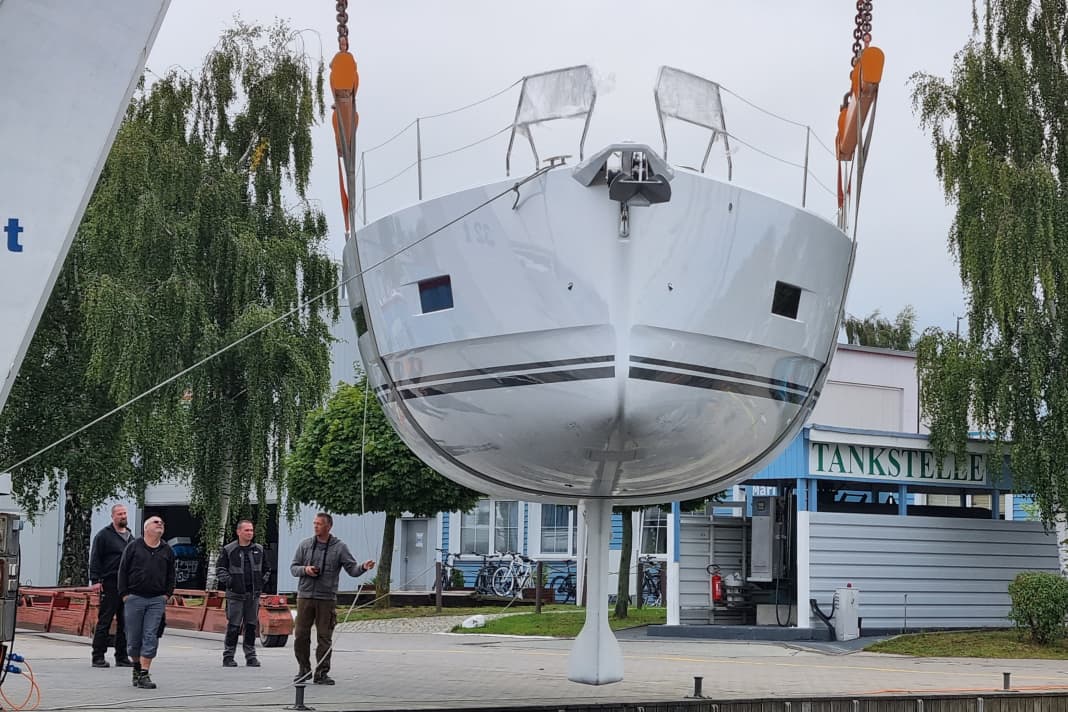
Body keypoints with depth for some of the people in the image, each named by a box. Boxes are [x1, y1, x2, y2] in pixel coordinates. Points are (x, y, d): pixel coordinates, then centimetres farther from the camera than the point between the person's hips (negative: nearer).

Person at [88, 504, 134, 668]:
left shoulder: (130, 536, 19)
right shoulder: (103, 535, -2)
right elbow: (95, 559, -6)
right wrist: (95, 580, -14)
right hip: (110, 585, -6)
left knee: (125, 623, 8)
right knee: (104, 621, -4)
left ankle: (122, 656, 14)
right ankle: (98, 657, 0)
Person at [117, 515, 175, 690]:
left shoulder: (167, 550, 11)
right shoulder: (134, 547, 3)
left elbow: (171, 575, 16)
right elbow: (123, 571, 4)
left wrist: (167, 595, 5)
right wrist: (124, 594, -2)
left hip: (157, 600, 1)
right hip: (134, 598, -1)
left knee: (151, 638, -6)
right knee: (133, 637, 4)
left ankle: (144, 674, -3)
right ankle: (137, 666, 26)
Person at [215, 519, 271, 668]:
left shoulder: (259, 550, 11)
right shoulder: (228, 550, -1)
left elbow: (266, 569, 22)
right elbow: (220, 570, 0)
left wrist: (262, 582, 9)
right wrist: (230, 582, -10)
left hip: (253, 594, 4)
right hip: (235, 594, -4)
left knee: (252, 625, 7)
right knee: (233, 626, -4)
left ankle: (251, 656, 14)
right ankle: (228, 656, 3)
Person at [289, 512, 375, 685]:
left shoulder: (339, 547, 3)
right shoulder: (305, 545, 8)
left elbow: (352, 569, -1)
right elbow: (293, 567, 10)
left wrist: (364, 567, -22)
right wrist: (305, 570, -11)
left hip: (327, 599, -1)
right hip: (305, 596, 2)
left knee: (324, 637, 1)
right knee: (301, 635, 2)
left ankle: (321, 673, 10)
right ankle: (304, 669, 18)